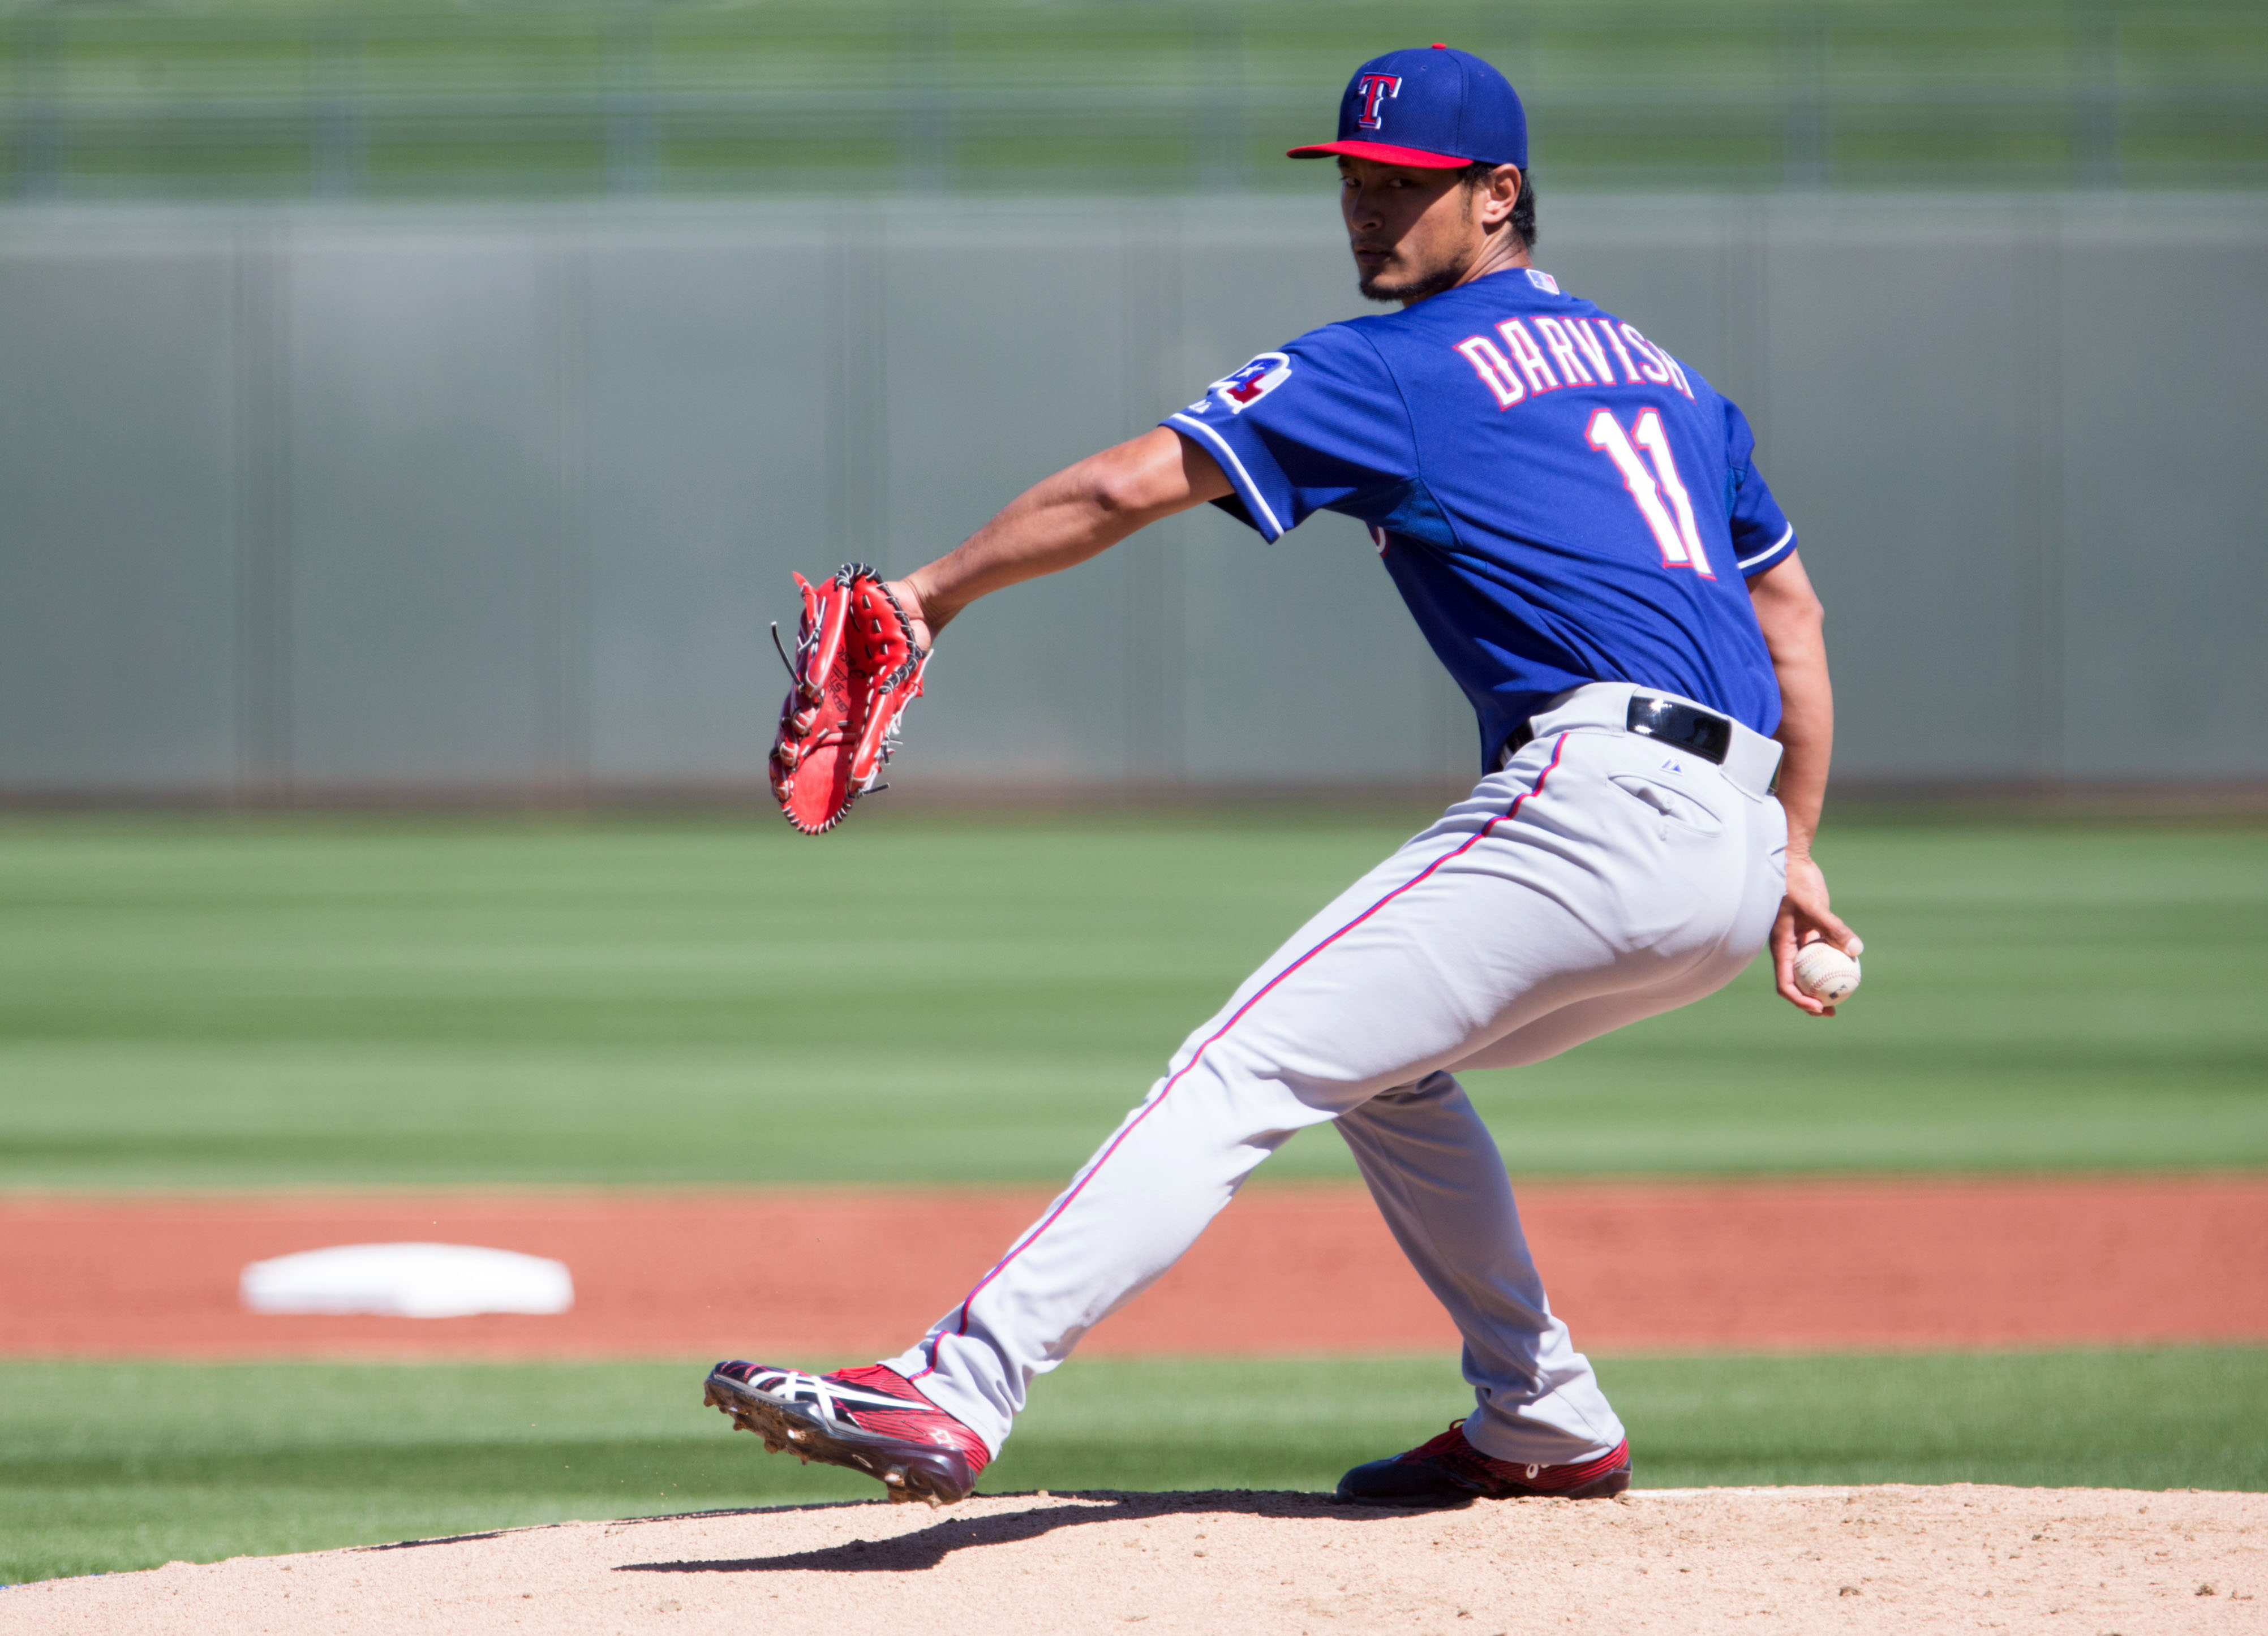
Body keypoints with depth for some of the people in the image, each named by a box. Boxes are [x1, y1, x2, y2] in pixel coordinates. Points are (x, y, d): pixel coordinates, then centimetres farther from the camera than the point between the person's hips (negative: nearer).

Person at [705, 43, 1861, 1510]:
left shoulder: (1390, 370, 2)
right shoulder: (1659, 370, 26)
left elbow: (1133, 487, -6)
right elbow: (1791, 607, 27)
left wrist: (934, 592, 1)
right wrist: (1791, 854, 28)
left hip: (1600, 800, -8)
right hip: (1734, 846, 8)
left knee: (1249, 1070, -15)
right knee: (1379, 1057, 28)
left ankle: (960, 1390, -27)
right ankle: (1546, 1426, 27)